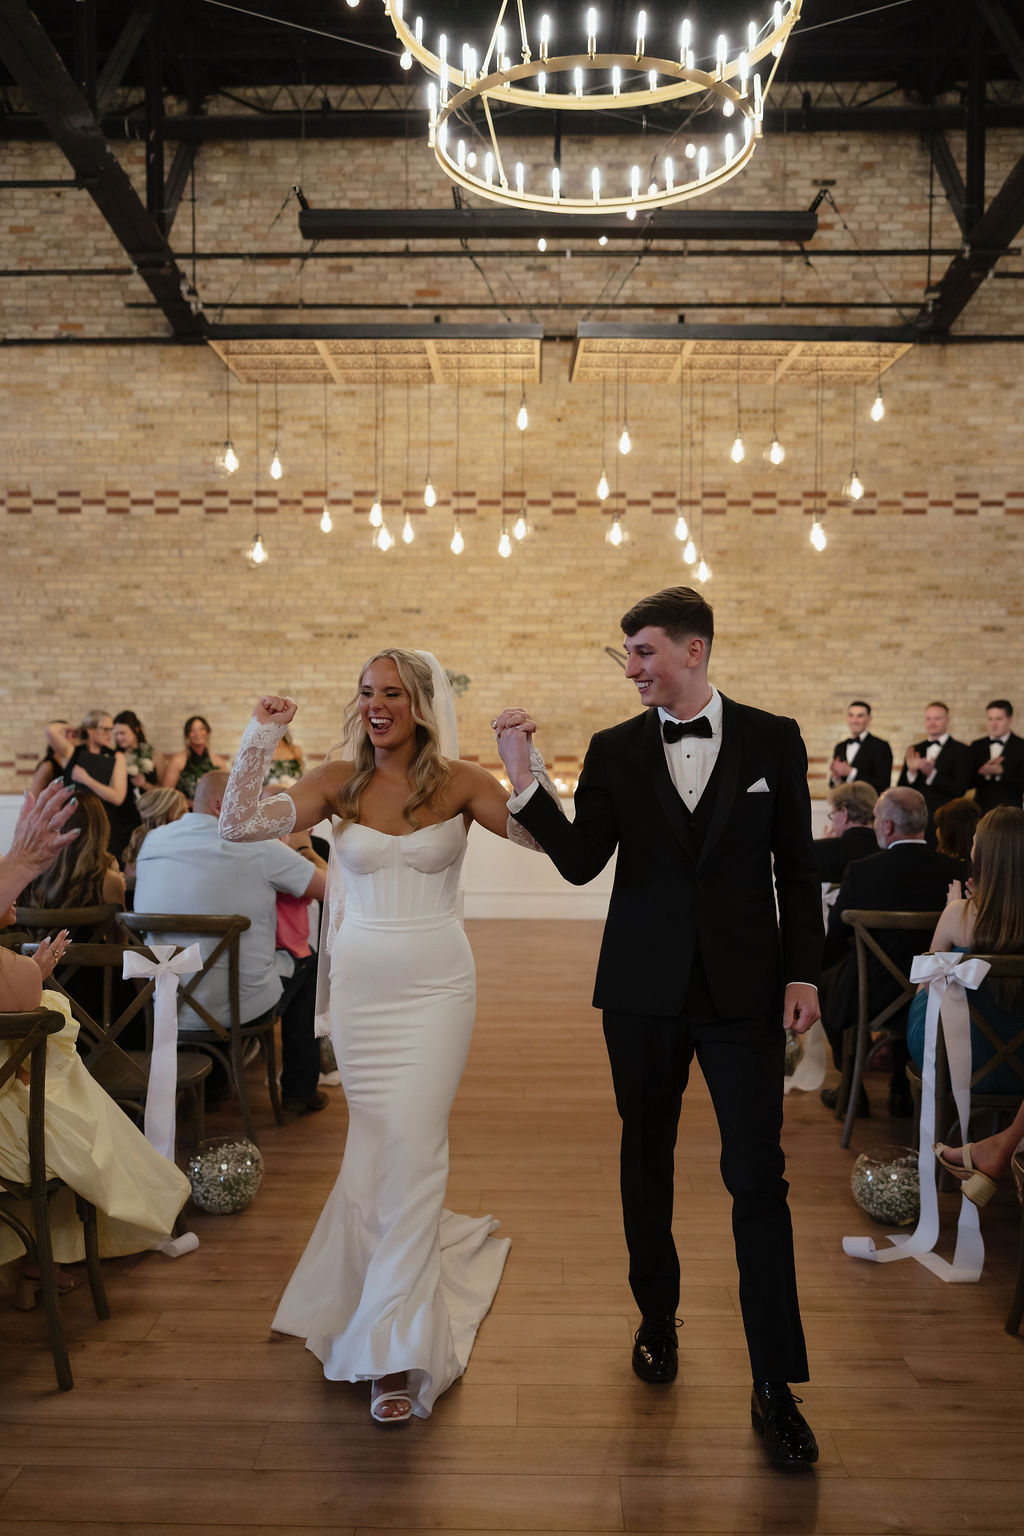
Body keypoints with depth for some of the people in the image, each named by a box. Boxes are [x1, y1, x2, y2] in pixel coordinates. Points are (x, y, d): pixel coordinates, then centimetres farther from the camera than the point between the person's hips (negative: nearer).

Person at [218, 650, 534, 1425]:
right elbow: (240, 824, -9)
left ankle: (394, 1349, 8)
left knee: (411, 1146, -4)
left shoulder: (459, 781, -3)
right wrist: (262, 739, -18)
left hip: (436, 982, -2)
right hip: (360, 980, 2)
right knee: (380, 1142, 10)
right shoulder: (339, 780, 0)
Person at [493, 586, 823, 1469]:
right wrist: (522, 778, -19)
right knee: (647, 1167, 15)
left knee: (758, 1180, -2)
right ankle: (658, 1321, 37)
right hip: (644, 990, 2)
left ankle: (775, 1387, 11)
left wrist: (803, 972, -2)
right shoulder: (614, 751, 0)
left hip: (744, 989, -1)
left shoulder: (772, 740, 0)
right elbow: (581, 863, -8)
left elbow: (797, 865, 3)